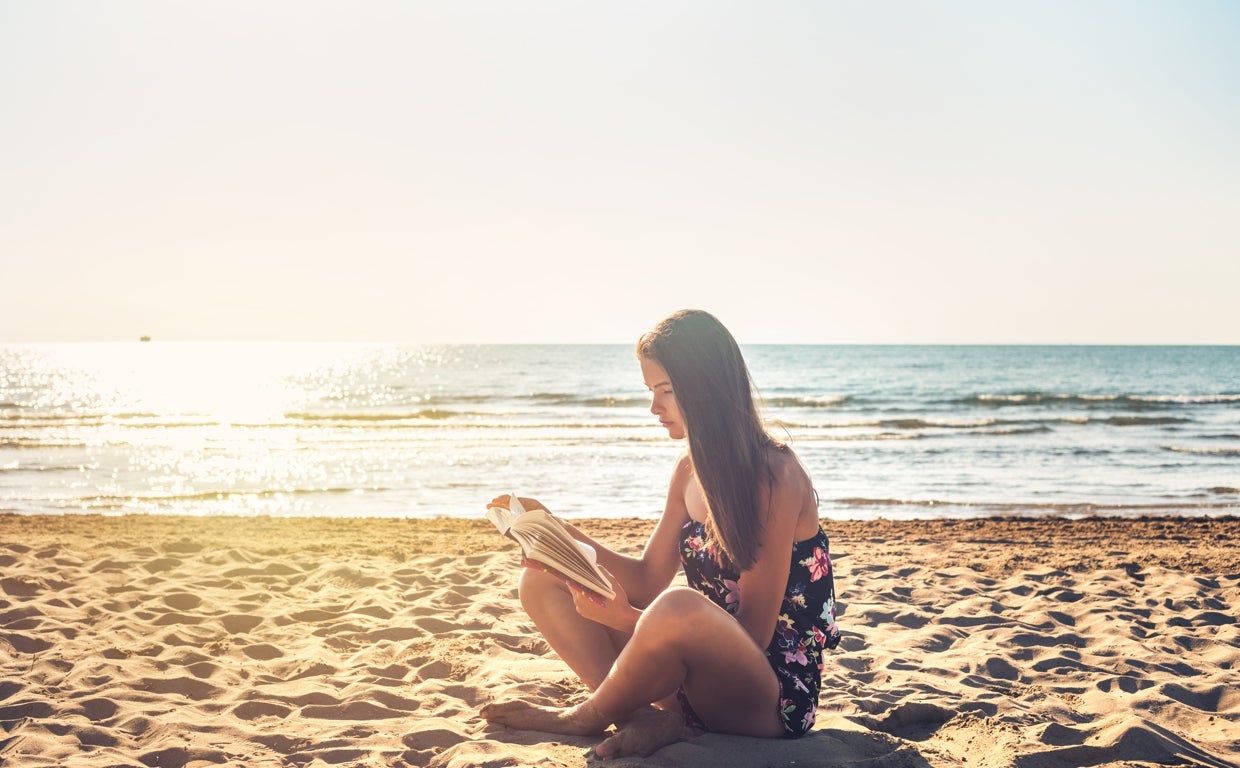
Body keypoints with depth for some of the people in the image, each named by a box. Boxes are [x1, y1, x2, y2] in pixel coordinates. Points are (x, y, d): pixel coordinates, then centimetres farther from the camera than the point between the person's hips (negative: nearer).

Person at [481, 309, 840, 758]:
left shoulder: (776, 476, -18)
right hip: (703, 682, 8)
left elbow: (754, 634, -20)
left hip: (775, 697, -8)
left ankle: (585, 718, -9)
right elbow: (649, 580, 9)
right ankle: (654, 718, -15)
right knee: (541, 581, 4)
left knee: (679, 607, -40)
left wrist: (626, 619, -27)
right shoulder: (690, 470, 7)